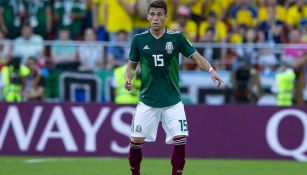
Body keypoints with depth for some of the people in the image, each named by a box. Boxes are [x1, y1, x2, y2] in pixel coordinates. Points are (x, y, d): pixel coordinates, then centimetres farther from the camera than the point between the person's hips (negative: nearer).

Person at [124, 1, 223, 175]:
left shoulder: (176, 37, -5)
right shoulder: (139, 40, -2)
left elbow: (196, 56, -6)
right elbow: (132, 65, 9)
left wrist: (211, 70, -25)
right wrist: (128, 79, -12)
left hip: (172, 101, -1)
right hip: (148, 100, 1)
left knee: (180, 141, -12)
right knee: (136, 141, 0)